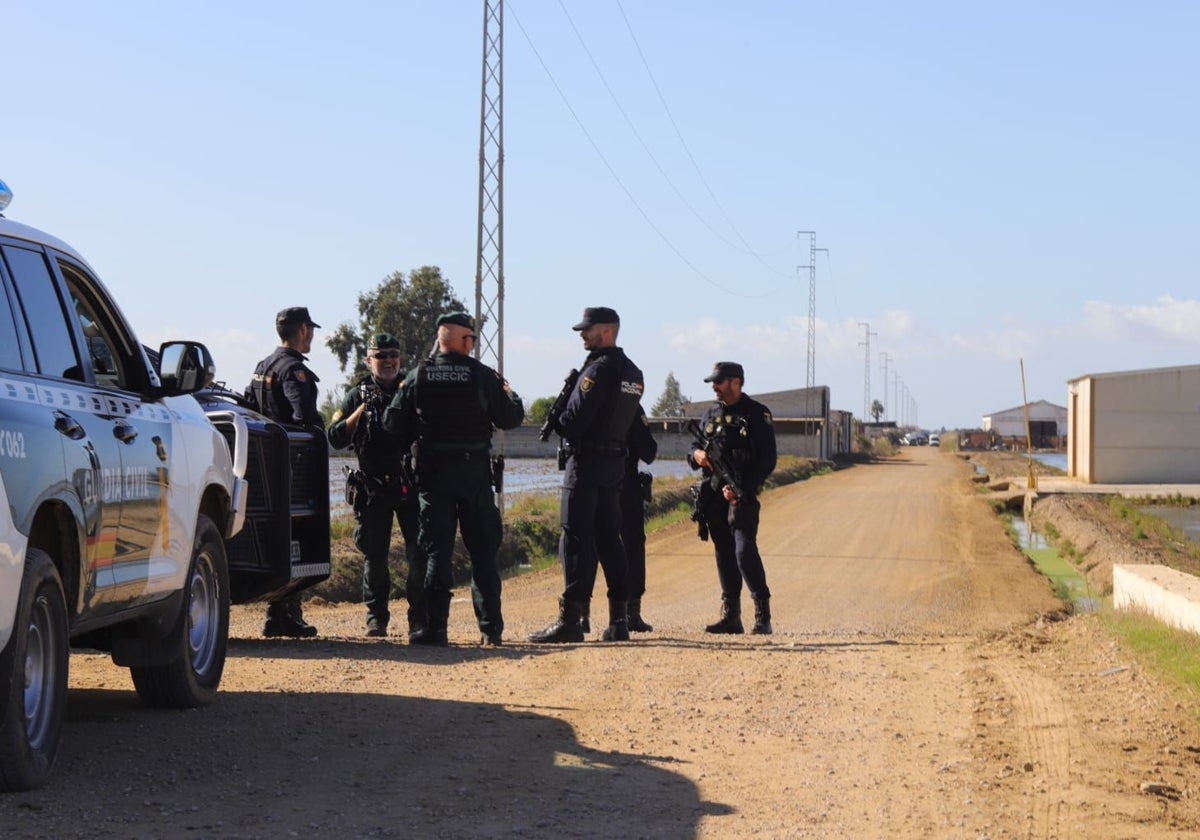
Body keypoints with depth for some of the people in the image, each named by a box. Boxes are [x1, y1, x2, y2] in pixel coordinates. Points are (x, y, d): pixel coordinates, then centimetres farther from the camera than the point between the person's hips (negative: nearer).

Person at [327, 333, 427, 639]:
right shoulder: (358, 396, 7)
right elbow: (335, 438, -2)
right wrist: (363, 409, -13)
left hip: (411, 485, 0)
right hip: (373, 486, 0)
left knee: (419, 553, -5)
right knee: (374, 555, 3)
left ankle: (419, 619, 3)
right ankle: (376, 616, 12)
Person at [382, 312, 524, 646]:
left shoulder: (417, 376, -2)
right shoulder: (482, 375, -4)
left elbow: (393, 425, -2)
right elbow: (510, 418, 2)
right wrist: (511, 396, 22)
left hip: (433, 473, 0)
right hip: (475, 471, 0)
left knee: (437, 550, 1)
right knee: (483, 550, 9)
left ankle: (435, 627, -5)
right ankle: (491, 627, 10)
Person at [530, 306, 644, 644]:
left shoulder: (598, 370, -15)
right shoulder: (633, 373, 14)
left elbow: (575, 421, -19)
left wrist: (555, 422, 2)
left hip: (586, 461, -9)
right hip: (616, 461, 9)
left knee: (576, 538, -7)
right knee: (608, 538, 12)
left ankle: (570, 619, -10)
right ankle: (619, 619, 12)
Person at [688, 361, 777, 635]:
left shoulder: (757, 414, -3)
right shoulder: (710, 414, 16)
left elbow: (767, 459, -8)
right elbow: (695, 451, 21)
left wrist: (742, 488, -17)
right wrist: (697, 455, -5)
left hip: (742, 493, -6)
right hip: (714, 493, 6)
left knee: (744, 551, -16)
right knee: (724, 554, 7)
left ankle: (763, 615, -9)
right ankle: (730, 616, 12)